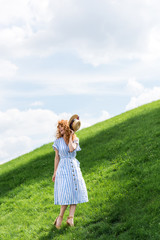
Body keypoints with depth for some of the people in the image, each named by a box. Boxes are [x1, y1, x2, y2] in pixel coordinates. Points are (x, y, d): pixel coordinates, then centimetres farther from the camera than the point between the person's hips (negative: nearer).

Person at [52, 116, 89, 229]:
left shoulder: (75, 139, 5)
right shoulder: (58, 141, 5)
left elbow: (72, 149, -16)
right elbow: (57, 157, 7)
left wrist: (70, 136, -9)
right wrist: (55, 172, 6)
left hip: (74, 167, 2)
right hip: (63, 168, -2)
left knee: (75, 191, -4)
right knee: (66, 192, -9)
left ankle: (71, 217, -4)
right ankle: (60, 216, 1)